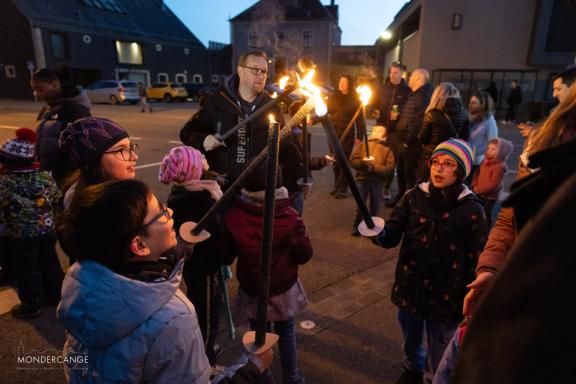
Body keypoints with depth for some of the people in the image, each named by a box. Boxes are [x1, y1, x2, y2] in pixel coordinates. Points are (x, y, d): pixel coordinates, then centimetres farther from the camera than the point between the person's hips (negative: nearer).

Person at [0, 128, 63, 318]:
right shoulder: (45, 175, -5)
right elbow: (57, 198, 3)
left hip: (21, 234, -5)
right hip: (47, 230, 5)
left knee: (26, 269, 9)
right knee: (49, 261, 20)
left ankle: (31, 305, 21)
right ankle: (55, 293, 35)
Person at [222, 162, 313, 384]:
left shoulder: (234, 217, -16)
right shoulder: (289, 217, -21)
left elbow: (226, 253, -2)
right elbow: (304, 255, -12)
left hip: (251, 288, 1)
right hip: (283, 287, -1)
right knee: (285, 332, 20)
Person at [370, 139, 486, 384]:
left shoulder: (471, 209, -13)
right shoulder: (414, 197, -7)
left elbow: (475, 261, -7)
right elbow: (392, 236, -8)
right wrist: (379, 233, -30)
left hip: (445, 297, -3)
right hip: (410, 288, 3)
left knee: (440, 364, 13)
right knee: (410, 344, 28)